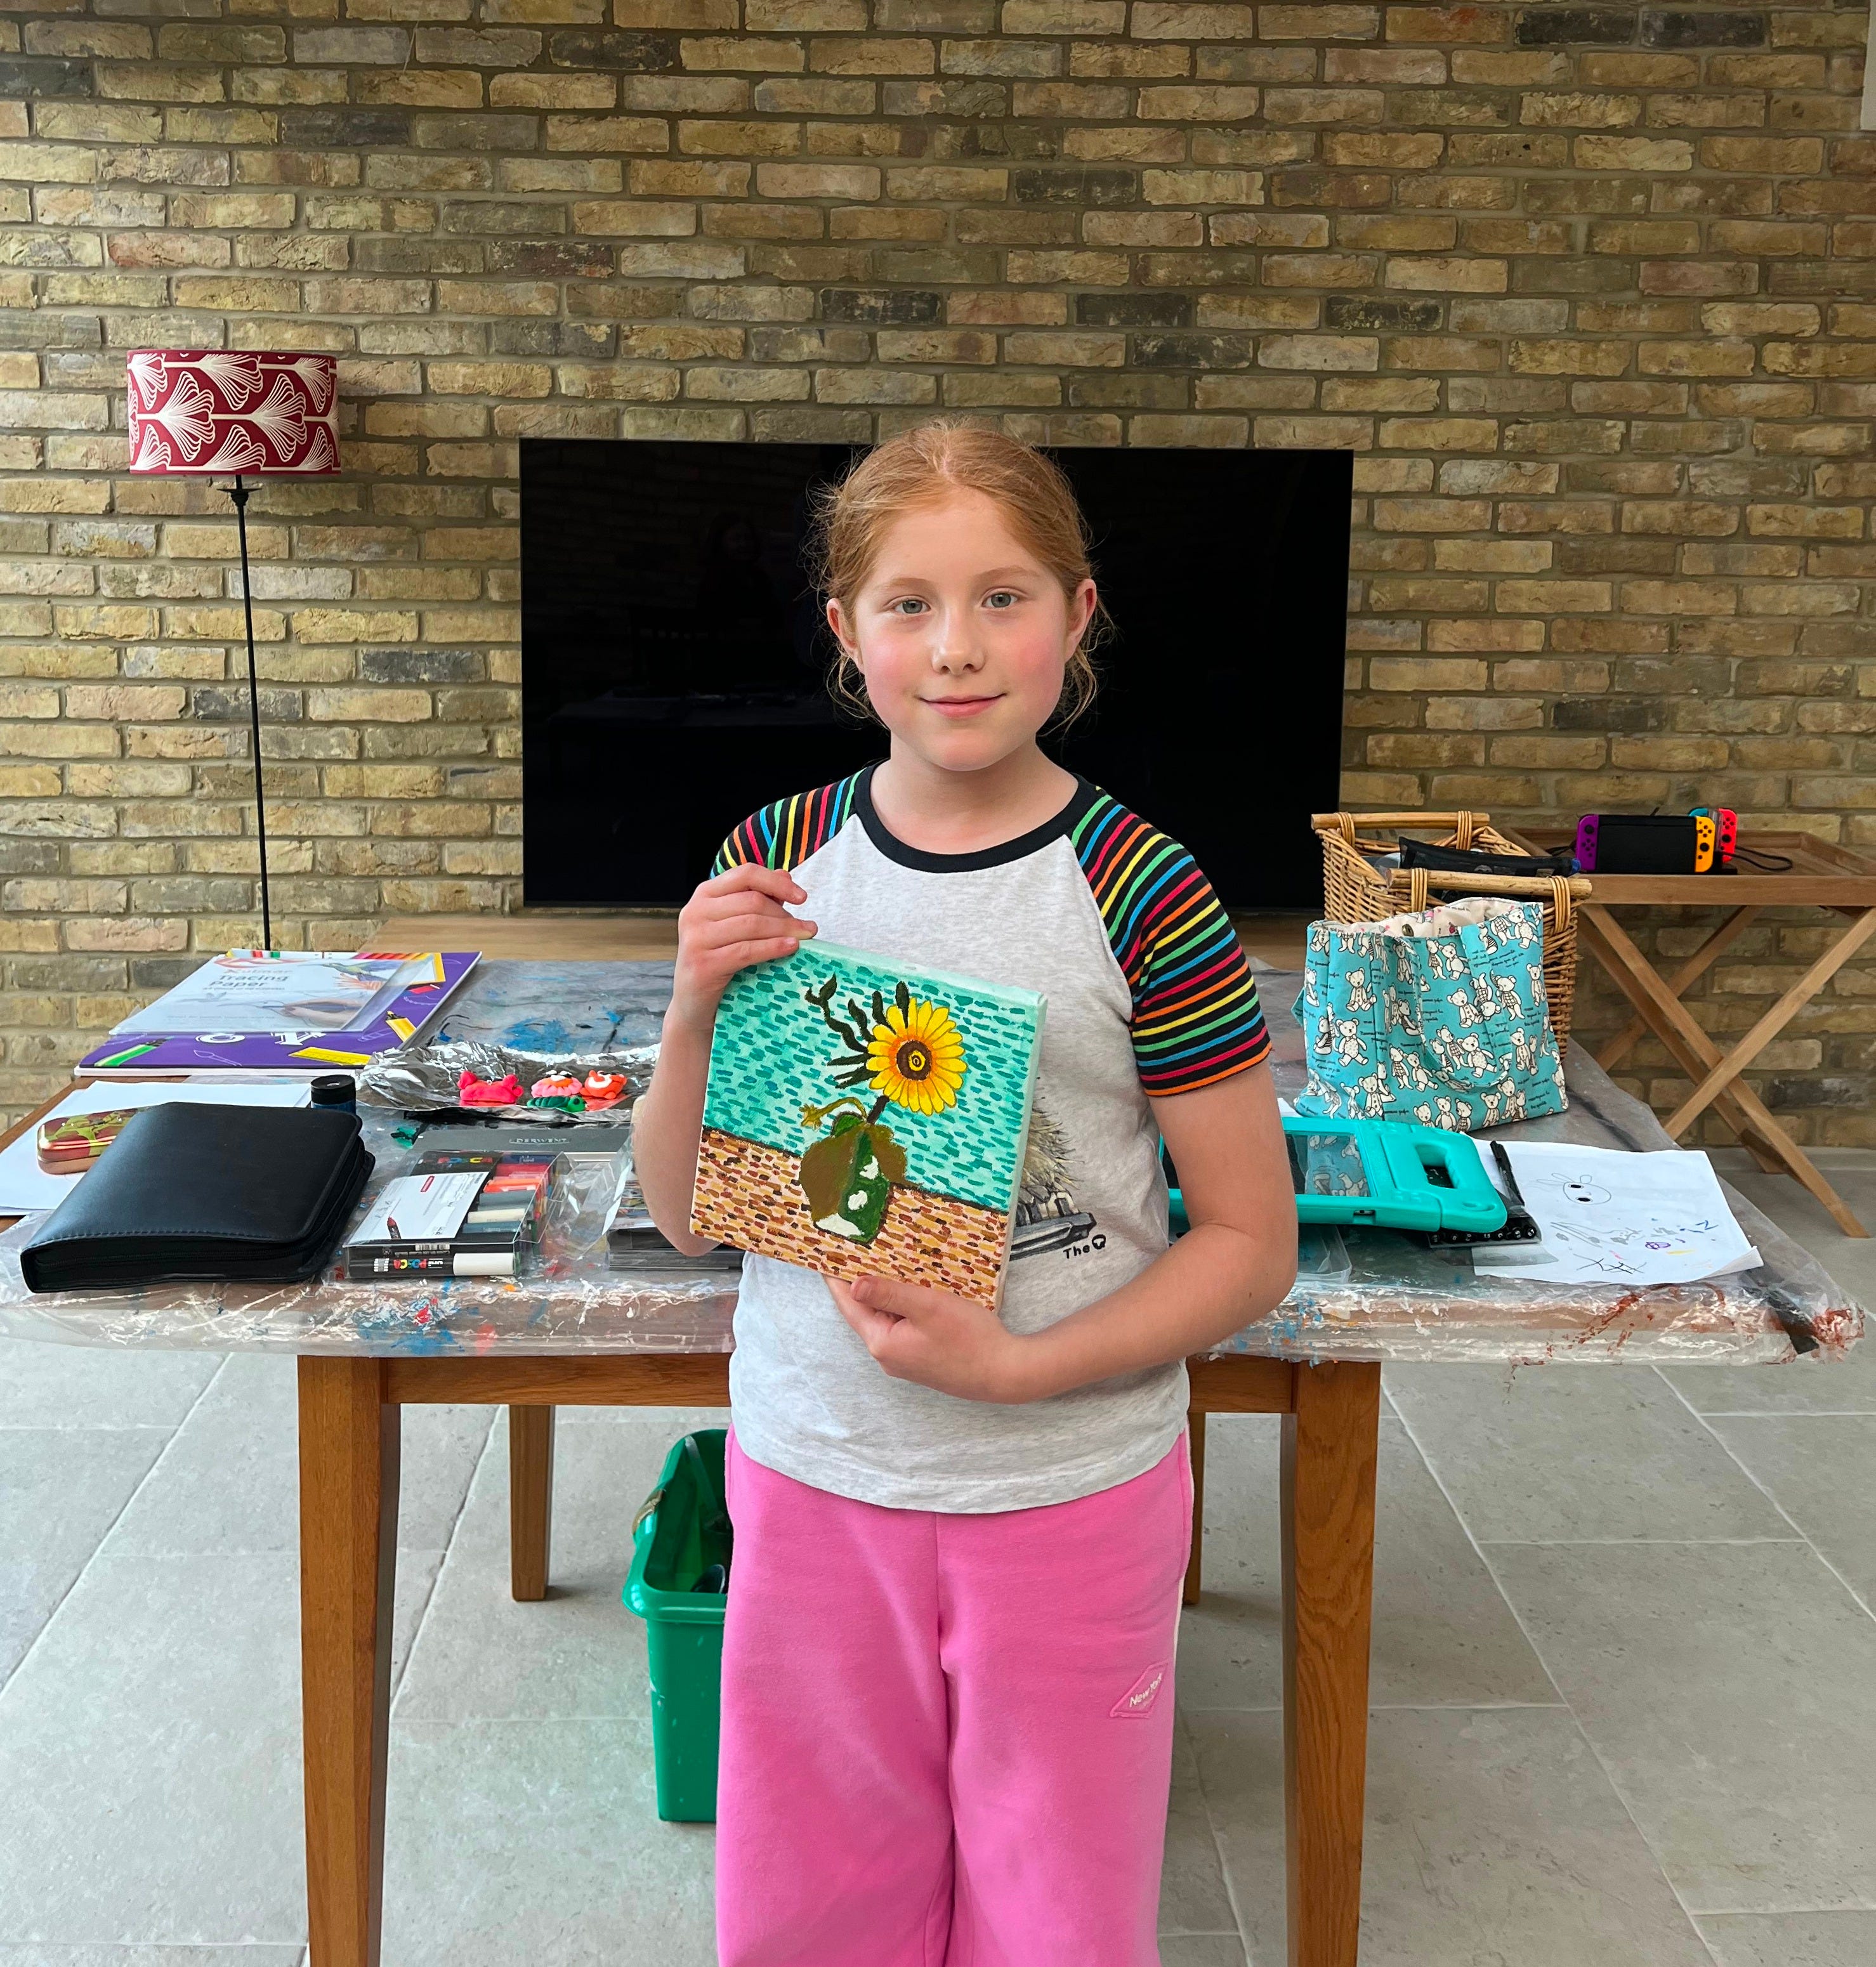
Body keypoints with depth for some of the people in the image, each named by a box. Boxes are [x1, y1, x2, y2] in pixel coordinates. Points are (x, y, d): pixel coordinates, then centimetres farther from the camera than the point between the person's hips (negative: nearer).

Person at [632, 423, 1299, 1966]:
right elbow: (687, 1215, 1)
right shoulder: (778, 862, -5)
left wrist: (1020, 1365, -20)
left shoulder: (1143, 895, -14)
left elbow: (1253, 1242, -8)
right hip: (810, 1474, 3)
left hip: (1071, 1493, -2)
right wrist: (697, 1012, -16)